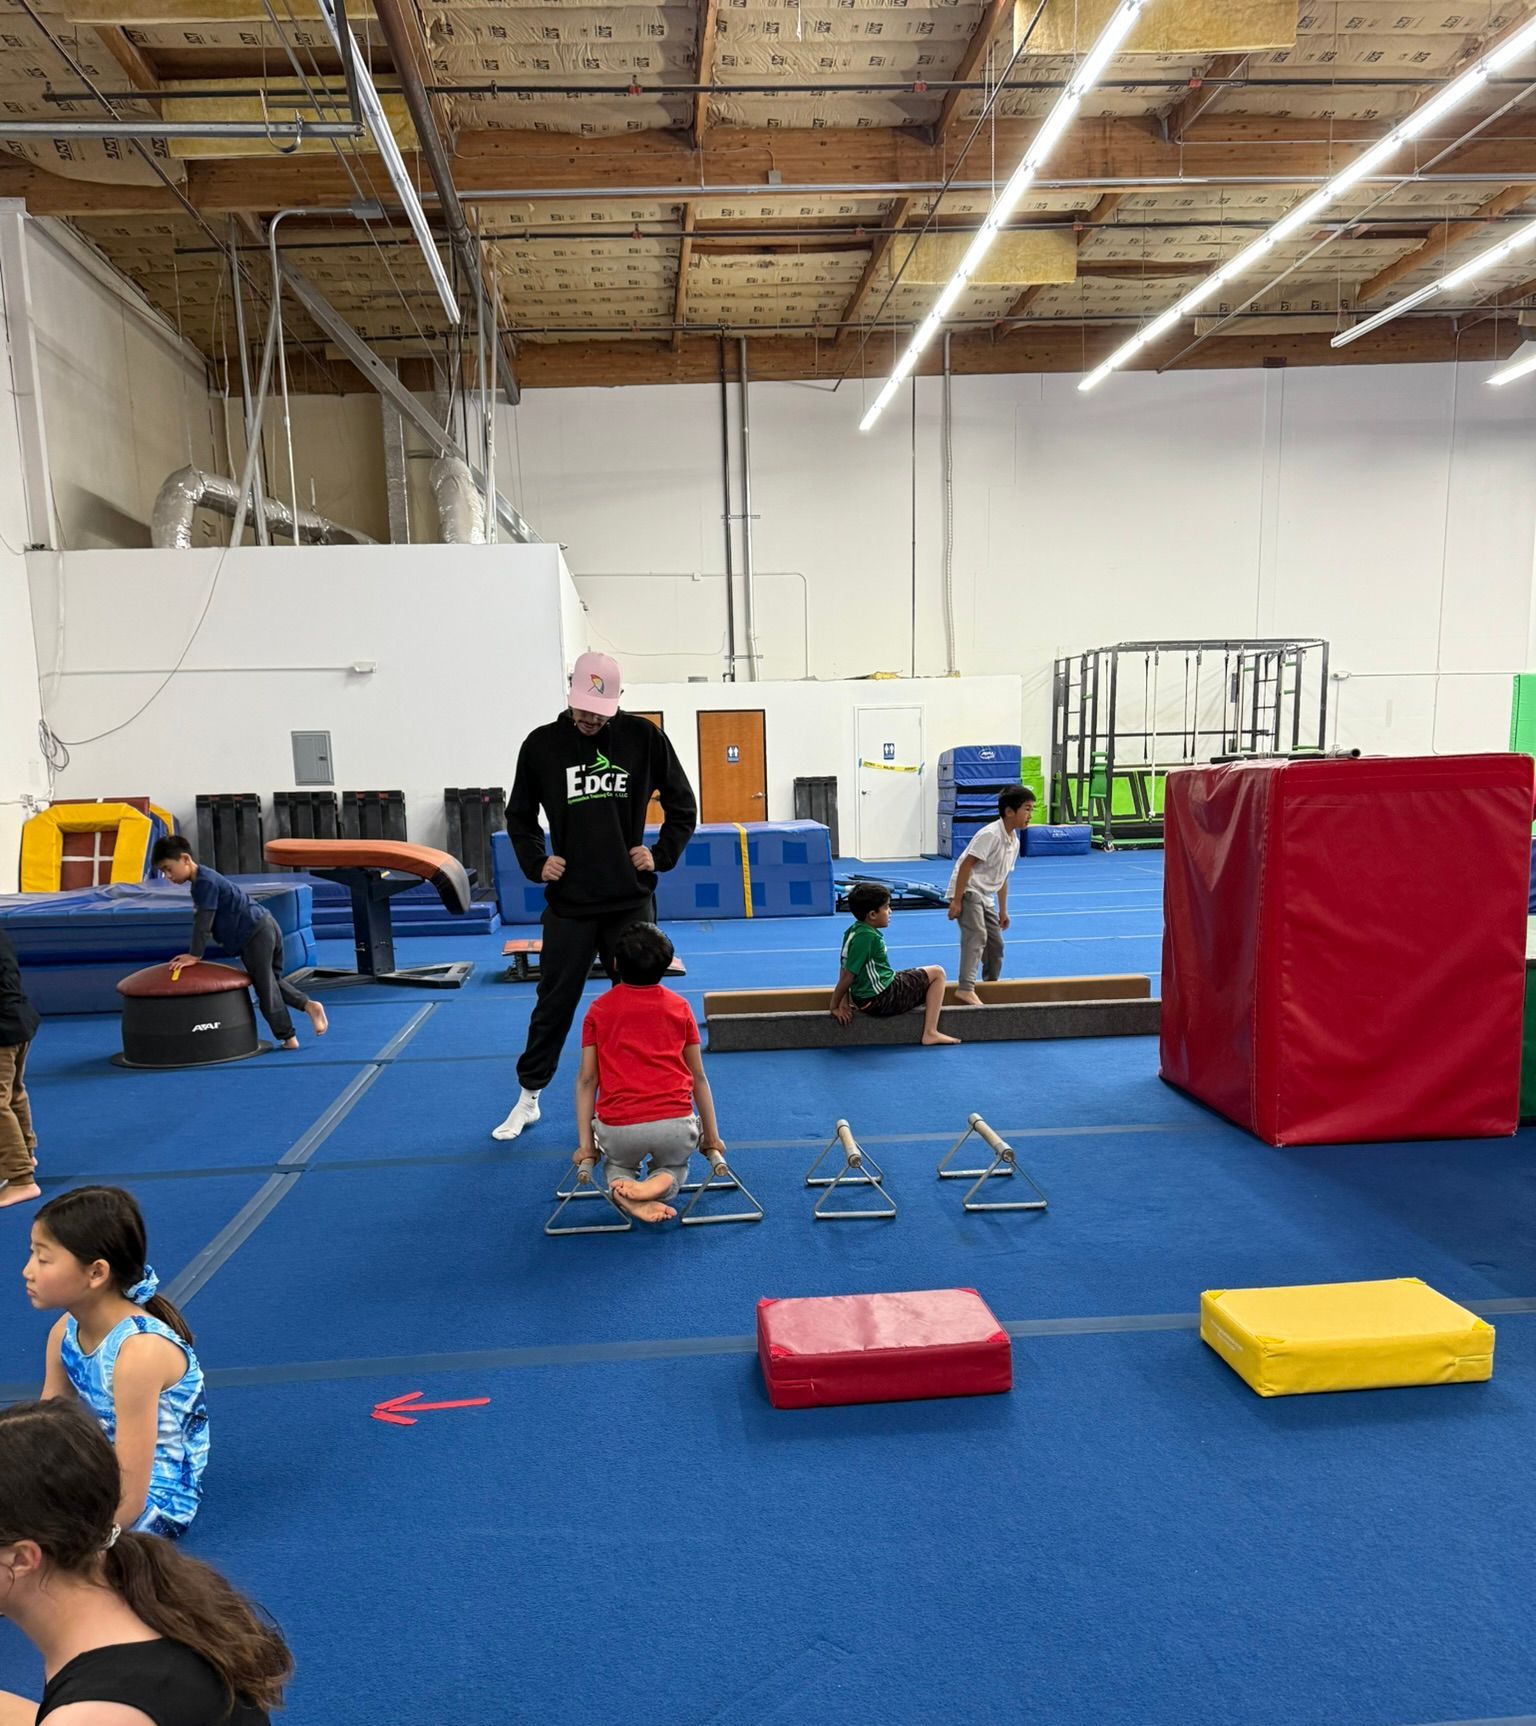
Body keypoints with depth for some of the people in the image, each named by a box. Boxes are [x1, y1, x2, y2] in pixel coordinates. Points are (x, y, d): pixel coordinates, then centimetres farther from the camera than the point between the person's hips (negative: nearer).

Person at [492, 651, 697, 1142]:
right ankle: (528, 1098, 24)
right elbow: (519, 816, 11)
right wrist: (536, 863, -3)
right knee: (554, 1003, 9)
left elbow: (682, 805, 7)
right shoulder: (541, 744, -1)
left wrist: (662, 855, -3)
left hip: (631, 900, 0)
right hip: (568, 904, 0)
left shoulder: (643, 737, -3)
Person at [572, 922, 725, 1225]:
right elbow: (698, 1077, 13)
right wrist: (712, 1137, 20)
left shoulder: (598, 1010, 10)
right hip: (676, 1127, 0)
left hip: (618, 1129, 0)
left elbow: (586, 1079, 5)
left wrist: (586, 1146, 8)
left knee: (616, 1162, 35)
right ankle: (663, 1181, -1)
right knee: (676, 1163, 34)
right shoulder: (680, 1007, 11)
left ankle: (621, 1185, 0)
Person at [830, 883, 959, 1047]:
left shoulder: (854, 930, 5)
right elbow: (848, 976, -20)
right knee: (937, 973, 3)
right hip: (883, 999, -10)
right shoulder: (866, 937, -22)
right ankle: (930, 1033, -3)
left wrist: (844, 1002, 7)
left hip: (866, 999, 10)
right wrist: (834, 1007, -12)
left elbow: (845, 971, 6)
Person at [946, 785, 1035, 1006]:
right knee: (976, 936, -24)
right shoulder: (990, 834, -19)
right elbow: (966, 865, -23)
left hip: (985, 897, 10)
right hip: (968, 891, -10)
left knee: (995, 943, 16)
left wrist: (1002, 911, 21)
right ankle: (965, 989, -32)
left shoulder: (1014, 841, 9)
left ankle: (991, 984, 34)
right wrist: (956, 901, -26)